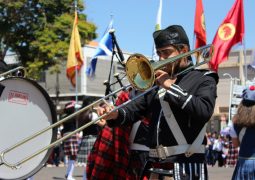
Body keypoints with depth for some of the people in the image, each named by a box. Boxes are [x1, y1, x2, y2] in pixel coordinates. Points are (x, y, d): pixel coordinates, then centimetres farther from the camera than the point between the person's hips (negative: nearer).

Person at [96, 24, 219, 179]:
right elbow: (135, 110, 12)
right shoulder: (157, 82, 18)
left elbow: (204, 111, -15)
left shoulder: (203, 79, 3)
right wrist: (116, 114, -9)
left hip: (186, 166, -5)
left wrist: (171, 87, -11)